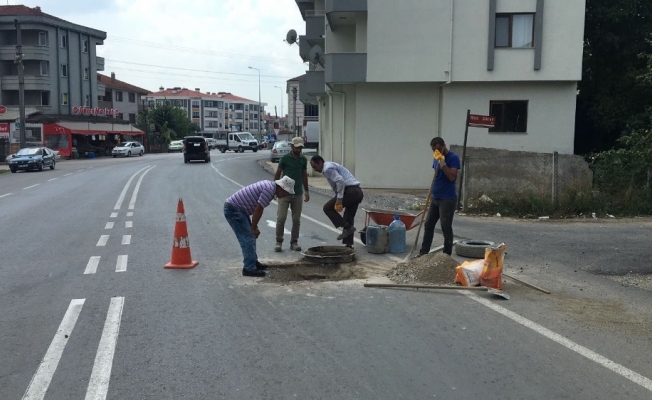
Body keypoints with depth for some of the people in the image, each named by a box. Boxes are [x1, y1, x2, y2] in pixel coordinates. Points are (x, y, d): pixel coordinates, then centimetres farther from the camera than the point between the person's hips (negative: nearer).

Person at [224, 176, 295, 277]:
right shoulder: (270, 189, -19)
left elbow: (257, 209, 19)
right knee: (248, 238, -10)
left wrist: (254, 227, 17)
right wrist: (254, 228, -10)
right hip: (233, 209, -11)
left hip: (237, 208, 11)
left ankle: (253, 262, 28)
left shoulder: (269, 186, 13)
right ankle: (249, 268, -6)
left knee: (251, 236, 18)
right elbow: (258, 210, -20)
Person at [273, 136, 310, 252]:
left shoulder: (303, 159, 7)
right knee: (281, 218, -7)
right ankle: (279, 241, 5)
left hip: (298, 194, 4)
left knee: (296, 219, 4)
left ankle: (294, 242, 14)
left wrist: (306, 191, 14)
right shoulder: (285, 158, -6)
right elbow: (277, 174, 0)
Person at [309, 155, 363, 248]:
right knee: (348, 218, 14)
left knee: (328, 208, -1)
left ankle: (347, 227, -7)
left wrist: (339, 199, -20)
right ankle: (349, 244, 14)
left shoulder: (328, 168, -7)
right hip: (358, 192, 10)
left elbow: (340, 181, -20)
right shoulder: (331, 166, 25)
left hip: (350, 191, -10)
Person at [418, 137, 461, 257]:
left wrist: (442, 162, -25)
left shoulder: (453, 158, -12)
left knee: (446, 227, -4)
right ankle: (423, 253, 16)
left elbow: (452, 177, -24)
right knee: (428, 225, 9)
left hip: (447, 199, -8)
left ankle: (447, 255, 5)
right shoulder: (436, 158, 11)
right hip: (435, 198, 8)